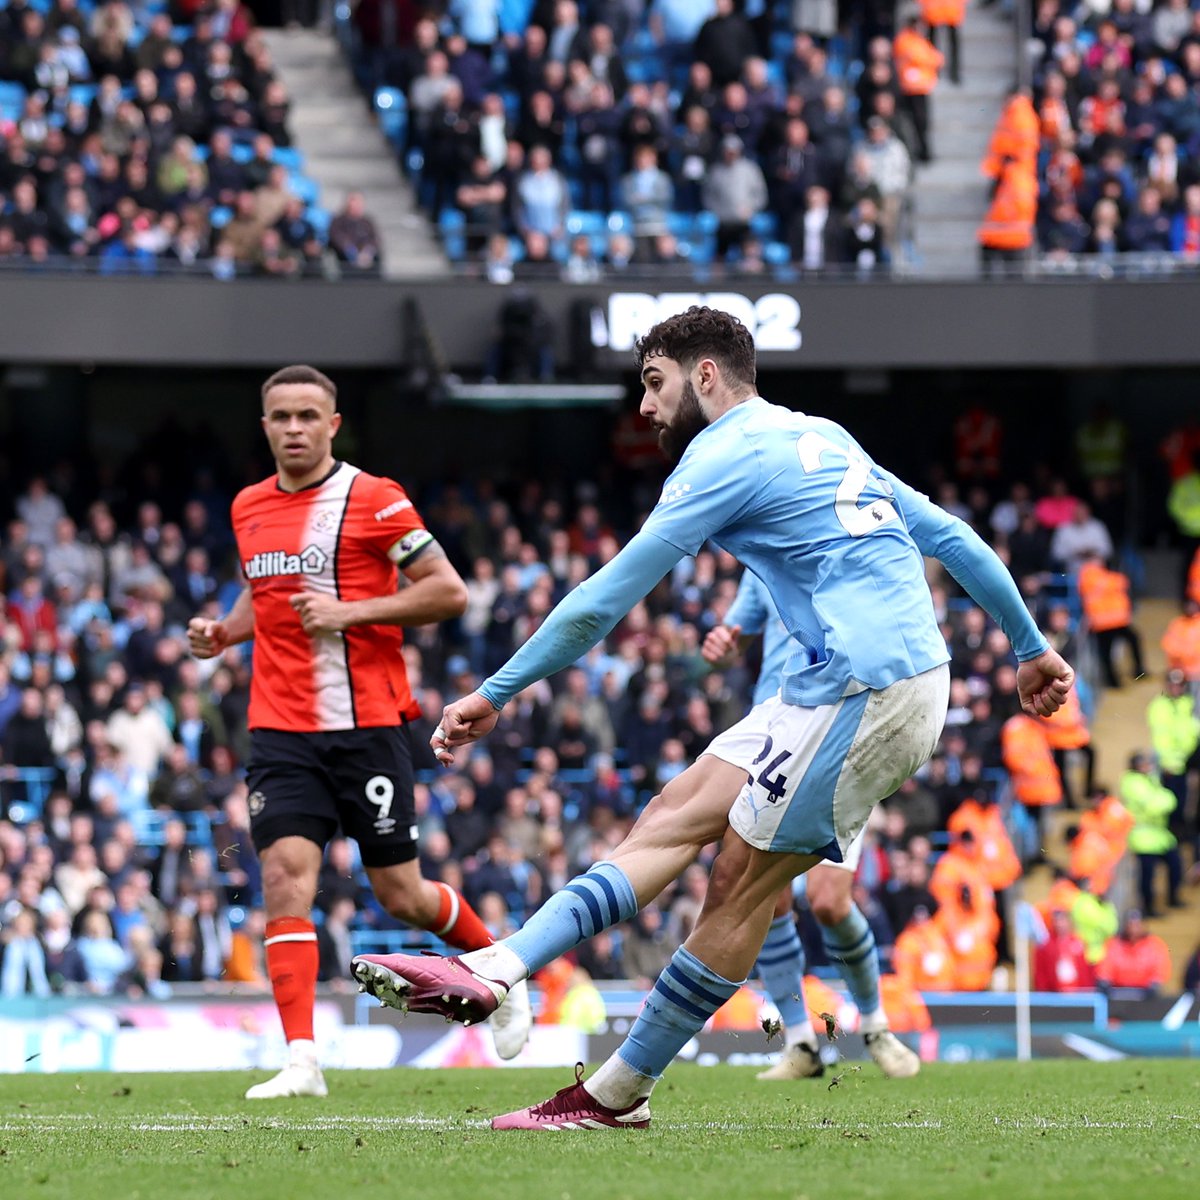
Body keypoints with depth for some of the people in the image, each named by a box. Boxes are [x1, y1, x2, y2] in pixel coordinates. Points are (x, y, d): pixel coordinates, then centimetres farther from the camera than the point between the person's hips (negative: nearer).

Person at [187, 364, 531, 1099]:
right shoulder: (249, 508, 11)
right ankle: (302, 1060, -16)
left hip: (369, 725, -4)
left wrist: (351, 611, -16)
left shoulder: (375, 500, -6)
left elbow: (449, 593, -8)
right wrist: (225, 631, 8)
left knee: (401, 895, 3)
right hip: (282, 730, 4)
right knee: (286, 875, -14)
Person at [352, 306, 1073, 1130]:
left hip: (868, 688, -9)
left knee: (742, 882, -5)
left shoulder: (729, 454, -6)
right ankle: (494, 971, -6)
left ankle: (617, 1095, -2)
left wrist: (496, 694, 0)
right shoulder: (823, 440, 21)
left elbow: (607, 598, -6)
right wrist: (1032, 645, 32)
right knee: (676, 814, 3)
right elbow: (953, 538, 24)